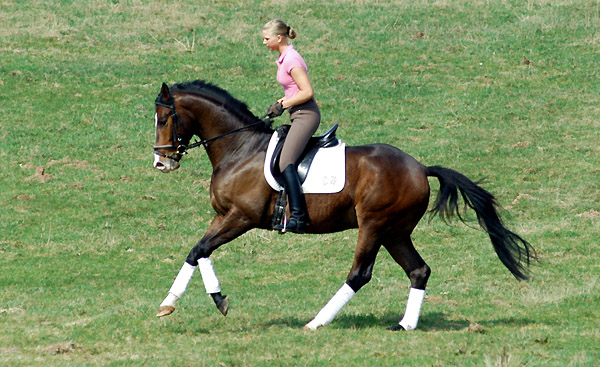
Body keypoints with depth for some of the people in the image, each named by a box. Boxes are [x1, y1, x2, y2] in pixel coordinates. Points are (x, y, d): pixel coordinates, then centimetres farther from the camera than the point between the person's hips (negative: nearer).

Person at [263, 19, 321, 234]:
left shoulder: (291, 60, -16)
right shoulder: (284, 58, 14)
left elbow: (308, 92, -21)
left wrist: (283, 106, -14)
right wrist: (282, 102, 10)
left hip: (305, 115, -11)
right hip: (299, 116, 11)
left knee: (285, 163, -22)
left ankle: (298, 217, -29)